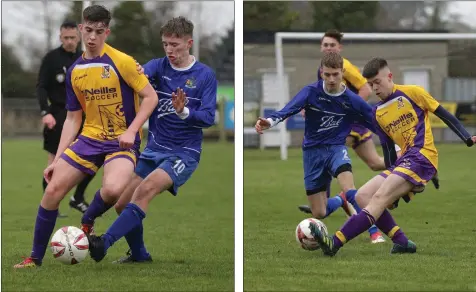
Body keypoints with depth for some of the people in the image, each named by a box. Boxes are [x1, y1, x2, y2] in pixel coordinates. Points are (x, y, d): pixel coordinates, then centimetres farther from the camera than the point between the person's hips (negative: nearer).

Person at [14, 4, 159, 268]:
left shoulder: (121, 62, -11)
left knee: (113, 189, -35)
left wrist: (131, 131, -19)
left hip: (121, 142, -5)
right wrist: (58, 159, 7)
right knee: (52, 190, -6)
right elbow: (73, 118, 13)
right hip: (90, 138, 5)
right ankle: (35, 259, 9)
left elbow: (151, 97, -7)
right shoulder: (75, 71, 6)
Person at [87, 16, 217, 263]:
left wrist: (184, 112, -31)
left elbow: (208, 118, -12)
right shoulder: (160, 66, 1)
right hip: (154, 150, 5)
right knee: (123, 204, 3)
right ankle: (139, 254, 28)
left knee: (147, 188, -30)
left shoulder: (205, 76, -5)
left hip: (184, 153, -5)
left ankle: (105, 242, -35)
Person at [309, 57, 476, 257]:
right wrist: (393, 183, 18)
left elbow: (445, 116, 3)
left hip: (422, 158, -8)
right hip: (402, 162, 8)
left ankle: (335, 243, -33)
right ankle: (402, 242, -10)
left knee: (379, 198, -21)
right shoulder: (377, 113, 17)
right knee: (362, 196, -3)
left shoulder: (412, 93, 0)